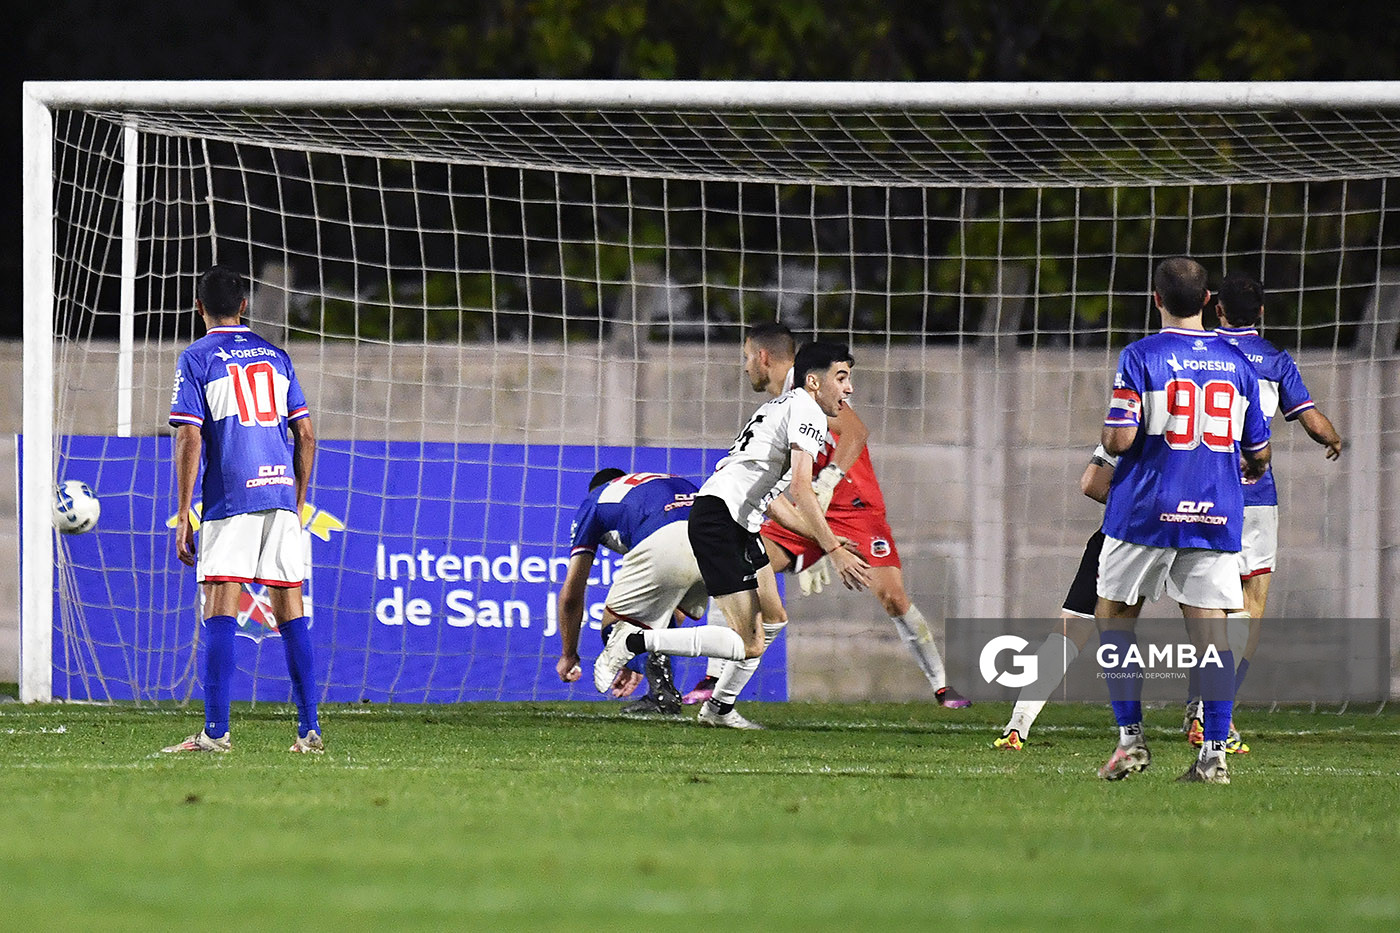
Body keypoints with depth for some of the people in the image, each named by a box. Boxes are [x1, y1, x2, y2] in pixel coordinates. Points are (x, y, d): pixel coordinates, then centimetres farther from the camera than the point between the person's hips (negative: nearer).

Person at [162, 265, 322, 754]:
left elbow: (189, 440, -8)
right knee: (291, 613, 7)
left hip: (230, 500, -5)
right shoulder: (276, 356, 15)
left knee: (220, 613, -6)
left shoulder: (197, 359, 0)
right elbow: (305, 435, 13)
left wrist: (183, 518, -7)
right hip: (281, 494, 5)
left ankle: (215, 731, -12)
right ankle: (309, 730, 6)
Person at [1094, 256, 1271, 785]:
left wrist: (1107, 439, 8)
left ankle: (1130, 739, 7)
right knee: (1210, 630, 2)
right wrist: (1252, 471, 32)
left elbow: (1120, 438, -15)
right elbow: (1259, 450, 10)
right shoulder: (1235, 362, 5)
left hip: (1145, 512, -3)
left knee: (1114, 616, 14)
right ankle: (1214, 755, -5)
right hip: (1215, 516, 3)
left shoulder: (1140, 357, -7)